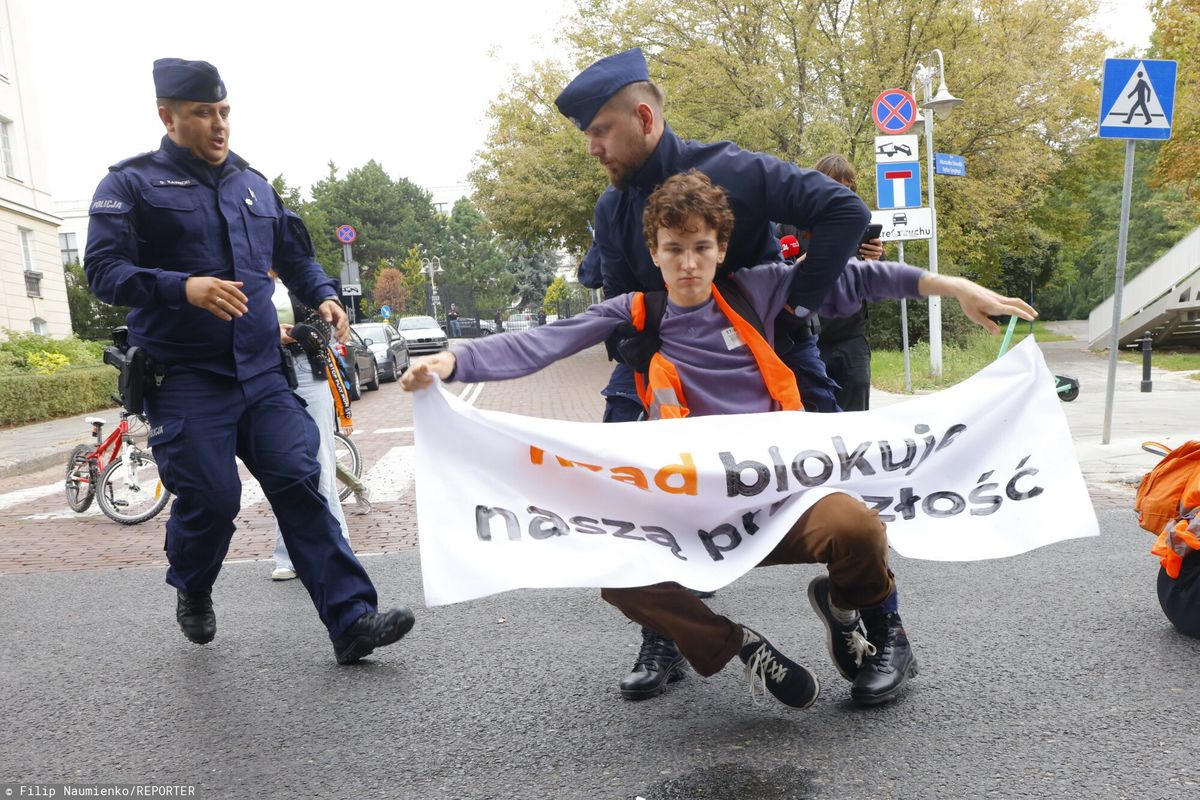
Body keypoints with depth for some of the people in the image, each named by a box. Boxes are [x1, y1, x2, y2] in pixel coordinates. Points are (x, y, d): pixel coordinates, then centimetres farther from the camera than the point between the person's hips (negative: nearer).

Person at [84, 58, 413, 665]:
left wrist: (324, 296, 5)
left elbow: (295, 257, 25)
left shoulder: (253, 186, 16)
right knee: (211, 498, -4)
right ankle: (193, 592, 30)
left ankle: (351, 621, -5)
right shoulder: (131, 185, 0)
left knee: (300, 485, -5)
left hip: (261, 374, 4)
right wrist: (183, 287, -26)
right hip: (185, 380, -4)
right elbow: (103, 270, -9)